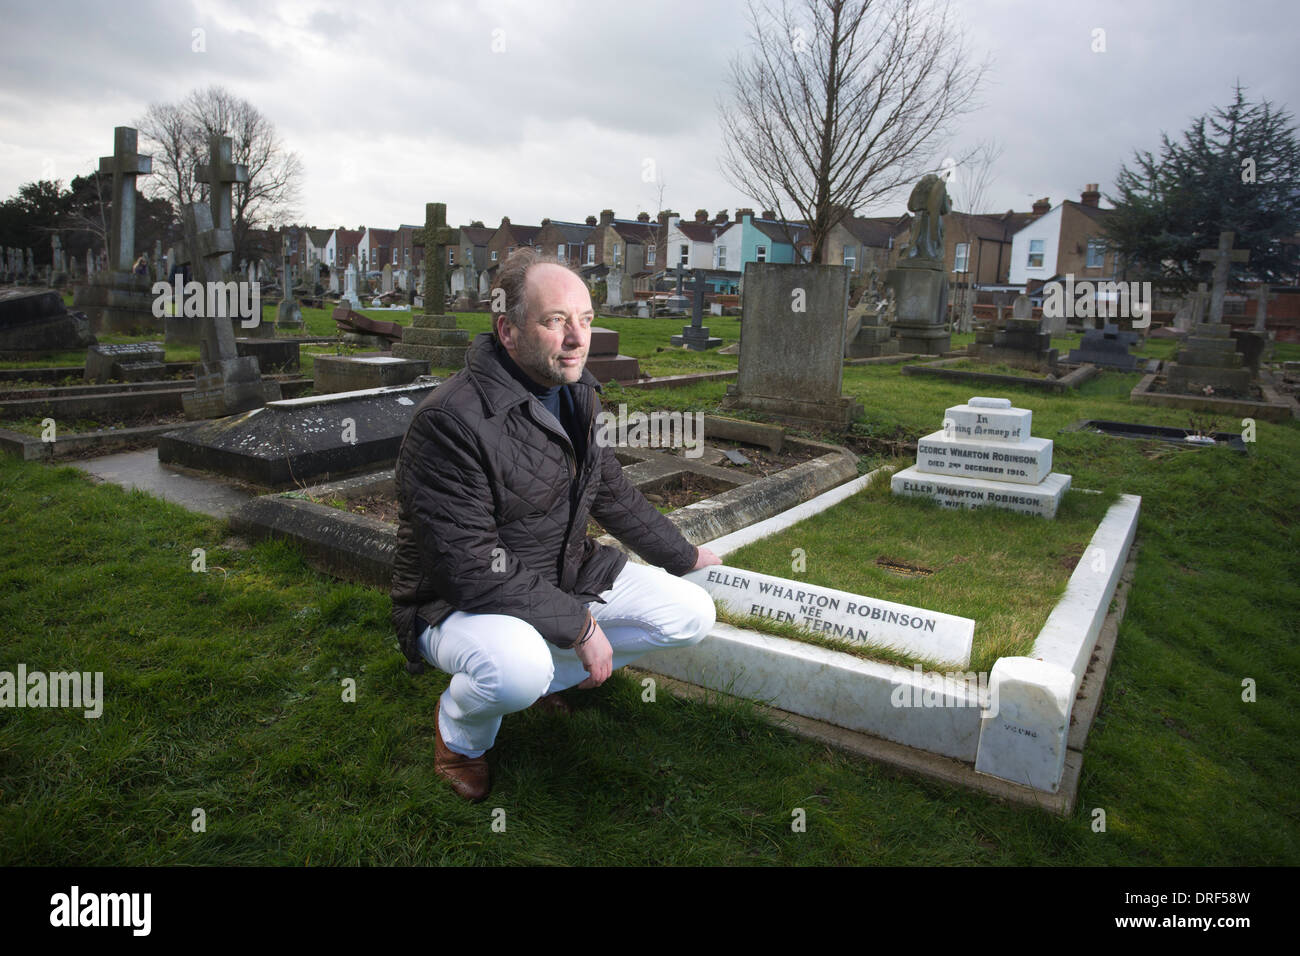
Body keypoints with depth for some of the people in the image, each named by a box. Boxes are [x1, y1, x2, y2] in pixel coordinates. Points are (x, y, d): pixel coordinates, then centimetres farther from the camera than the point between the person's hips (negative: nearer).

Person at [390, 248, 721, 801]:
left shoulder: (575, 393, 1)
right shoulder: (451, 420, -27)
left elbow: (613, 494, 15)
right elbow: (474, 571, -28)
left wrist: (684, 556, 21)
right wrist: (580, 625, -24)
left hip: (567, 574, 8)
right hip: (460, 601, -7)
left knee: (691, 615, -2)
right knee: (517, 668, -40)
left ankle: (544, 674, 13)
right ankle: (459, 728, 0)